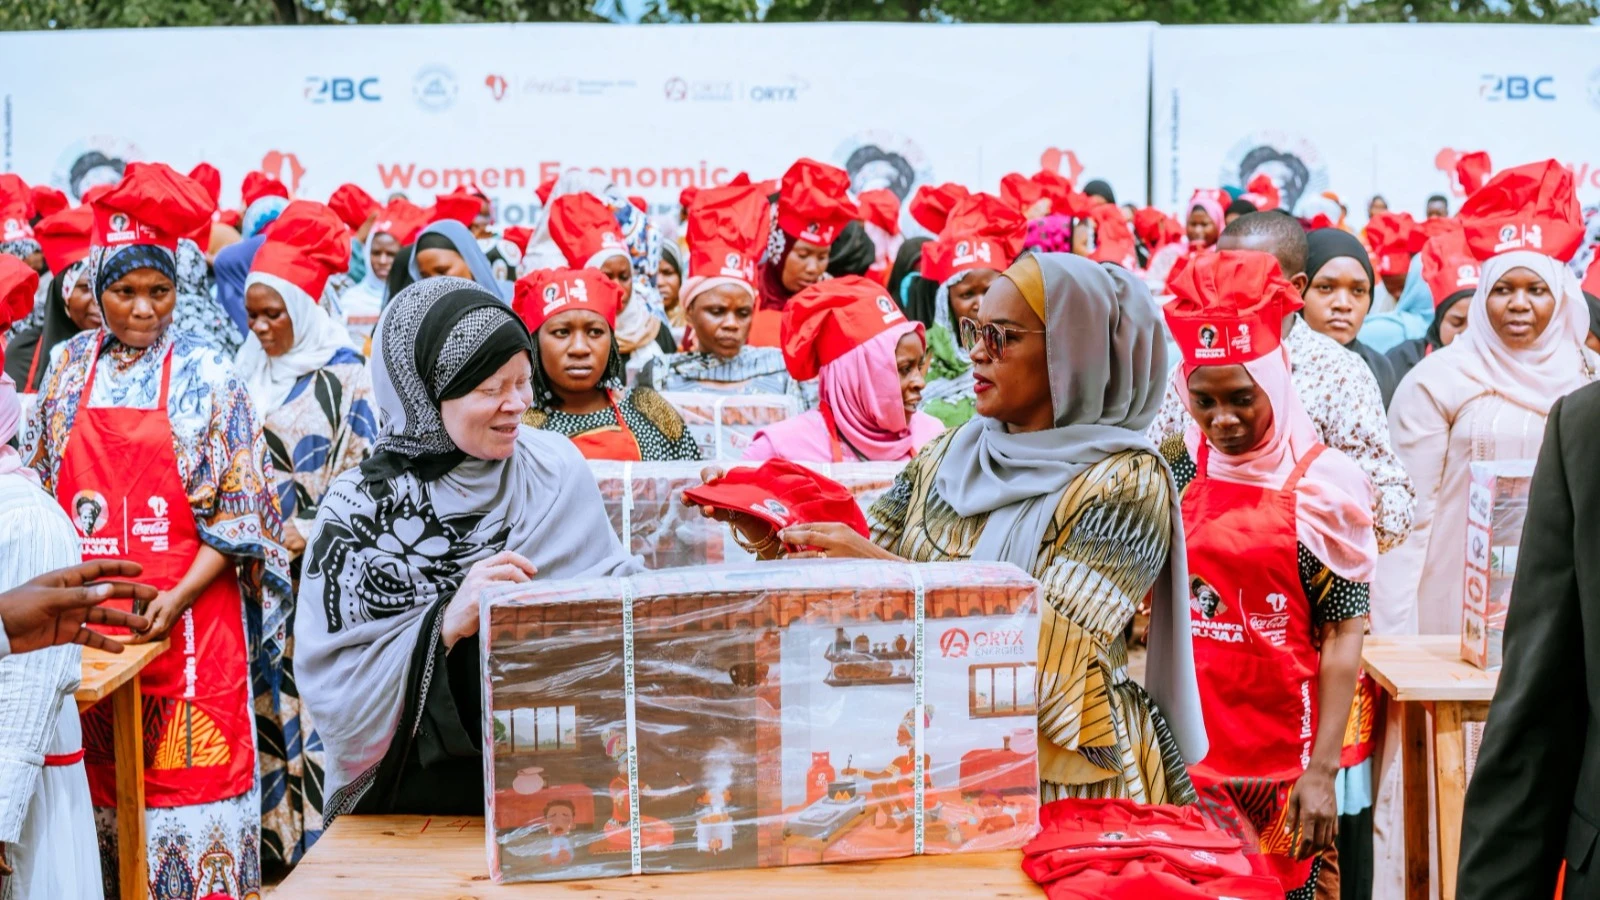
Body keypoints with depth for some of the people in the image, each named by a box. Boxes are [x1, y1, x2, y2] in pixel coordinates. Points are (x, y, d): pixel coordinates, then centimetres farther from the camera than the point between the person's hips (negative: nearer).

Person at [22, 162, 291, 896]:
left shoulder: (206, 376, -2)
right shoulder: (68, 369, 8)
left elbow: (239, 511, -4)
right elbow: (35, 487, 13)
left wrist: (178, 599, -14)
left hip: (187, 615, -3)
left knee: (192, 773, -2)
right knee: (98, 775, 9)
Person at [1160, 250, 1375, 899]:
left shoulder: (1322, 481, -7)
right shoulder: (1177, 468, 3)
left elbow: (1342, 633, -7)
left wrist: (1322, 769, -12)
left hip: (1282, 756, -3)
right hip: (1184, 748, 3)